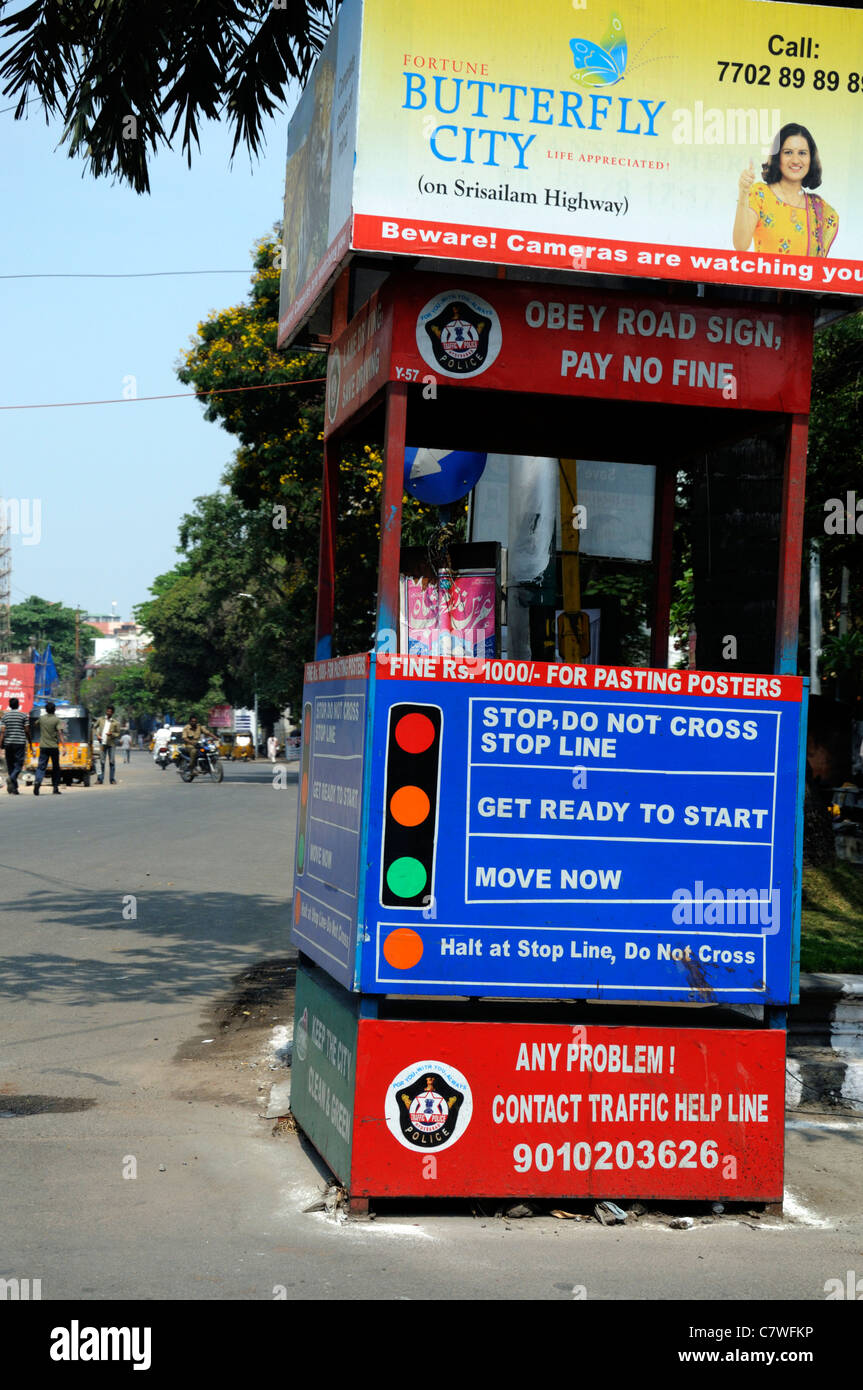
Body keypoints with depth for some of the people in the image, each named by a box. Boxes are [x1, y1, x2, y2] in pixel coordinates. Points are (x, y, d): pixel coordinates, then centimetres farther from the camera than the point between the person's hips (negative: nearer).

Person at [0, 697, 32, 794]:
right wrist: (30, 743, 10)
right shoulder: (23, 715, 0)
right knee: (19, 764, -3)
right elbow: (27, 731, 0)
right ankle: (11, 779, -32)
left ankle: (14, 788, 11)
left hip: (8, 743, 3)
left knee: (10, 764, 10)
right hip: (20, 742, -3)